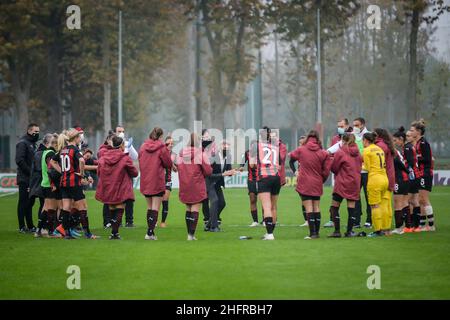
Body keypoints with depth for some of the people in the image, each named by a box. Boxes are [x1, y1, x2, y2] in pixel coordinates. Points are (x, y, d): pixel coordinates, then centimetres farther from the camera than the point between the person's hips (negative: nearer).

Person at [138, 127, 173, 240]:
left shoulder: (143, 147, 4)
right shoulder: (162, 148, -9)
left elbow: (140, 162, 11)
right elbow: (168, 164, -4)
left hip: (145, 181, 5)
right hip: (157, 181, -5)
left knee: (149, 207, 16)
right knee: (155, 207, -3)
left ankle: (150, 231, 18)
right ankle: (150, 233, -11)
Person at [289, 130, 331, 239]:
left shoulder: (300, 150, -3)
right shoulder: (323, 153, -3)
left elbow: (291, 158, 12)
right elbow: (326, 171, -2)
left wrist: (295, 171, 22)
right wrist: (322, 181, 13)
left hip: (304, 184, -2)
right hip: (317, 184, 2)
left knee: (309, 208, -4)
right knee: (317, 208, 11)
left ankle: (312, 233, -10)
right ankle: (317, 232, 15)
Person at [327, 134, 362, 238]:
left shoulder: (340, 153, -10)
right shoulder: (357, 153, 7)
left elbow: (333, 168, -4)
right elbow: (360, 166, 14)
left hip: (342, 183, -5)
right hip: (355, 182, 5)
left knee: (334, 207, 2)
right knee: (351, 208, 6)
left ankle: (337, 231, -3)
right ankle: (349, 231, 6)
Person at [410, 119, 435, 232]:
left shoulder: (423, 143, -14)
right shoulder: (418, 143, 14)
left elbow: (427, 159, -20)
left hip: (425, 175, -9)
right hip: (420, 175, 9)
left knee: (424, 200, -7)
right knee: (421, 201, 10)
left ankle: (431, 225, -2)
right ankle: (422, 225, 15)